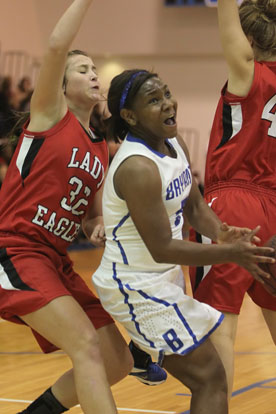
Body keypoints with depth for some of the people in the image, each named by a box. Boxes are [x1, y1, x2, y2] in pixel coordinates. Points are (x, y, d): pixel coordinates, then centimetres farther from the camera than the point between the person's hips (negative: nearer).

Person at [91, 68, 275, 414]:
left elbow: (193, 206, 12)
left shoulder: (175, 146, 3)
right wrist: (231, 253, -26)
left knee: (203, 378, 21)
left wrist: (220, 233, -9)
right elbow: (162, 248, -26)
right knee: (209, 378, -10)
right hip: (137, 286, -10)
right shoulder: (138, 168, -26)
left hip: (163, 279, 10)